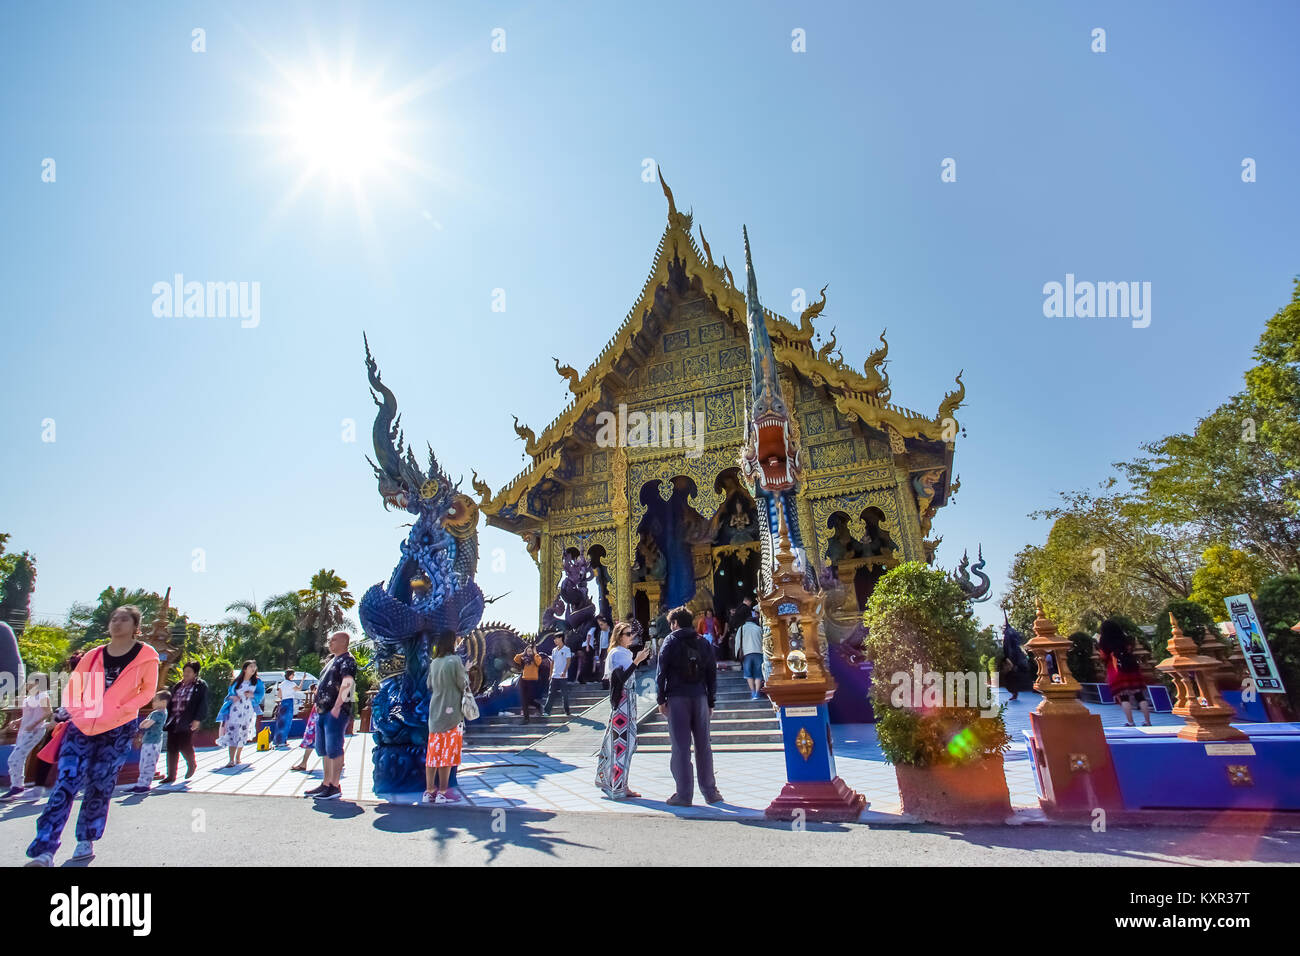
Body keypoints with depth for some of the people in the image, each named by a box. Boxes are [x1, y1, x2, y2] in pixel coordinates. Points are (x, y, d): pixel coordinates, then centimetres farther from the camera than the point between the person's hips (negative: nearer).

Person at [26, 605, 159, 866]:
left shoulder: (145, 656, -4)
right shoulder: (93, 656, 5)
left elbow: (148, 690, 1)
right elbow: (74, 687, 14)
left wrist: (122, 710, -11)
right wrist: (67, 710, -2)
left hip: (119, 730, -2)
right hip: (82, 725, 2)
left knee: (99, 786, 4)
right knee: (66, 781, -7)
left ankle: (86, 841, 20)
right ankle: (44, 850, -4)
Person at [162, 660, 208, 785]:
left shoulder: (201, 685, -1)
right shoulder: (178, 686, 17)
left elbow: (203, 704, -7)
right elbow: (170, 703, 20)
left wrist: (197, 719, -16)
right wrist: (167, 719, 12)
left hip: (187, 723, -6)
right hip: (173, 722, 6)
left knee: (185, 746, -8)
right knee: (171, 748, 4)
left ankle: (191, 765, 21)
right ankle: (171, 775, 14)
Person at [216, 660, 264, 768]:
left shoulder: (257, 682, 9)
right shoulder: (236, 682, 8)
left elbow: (261, 694, 3)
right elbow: (229, 693, 12)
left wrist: (252, 695, -15)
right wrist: (232, 697, -9)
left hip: (248, 711, 1)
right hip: (235, 709, -1)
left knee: (243, 734, 5)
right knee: (232, 733, -13)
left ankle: (237, 758, 19)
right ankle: (231, 761, -14)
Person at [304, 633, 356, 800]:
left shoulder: (347, 660, -8)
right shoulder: (333, 661, 22)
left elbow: (347, 683, -22)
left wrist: (337, 707, -28)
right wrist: (319, 703, 19)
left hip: (336, 712, -10)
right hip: (323, 711, 10)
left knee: (333, 749, -7)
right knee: (324, 750, 14)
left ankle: (335, 786, -3)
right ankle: (326, 784, 22)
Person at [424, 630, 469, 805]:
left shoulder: (434, 663, 5)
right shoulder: (455, 660, -13)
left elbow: (430, 686, 14)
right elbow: (463, 685, -9)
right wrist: (465, 673, 10)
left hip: (435, 712, 6)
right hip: (452, 712, -6)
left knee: (433, 751, 10)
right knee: (448, 752, 1)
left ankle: (429, 791, 15)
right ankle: (443, 792, 6)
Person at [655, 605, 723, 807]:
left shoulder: (671, 641, 0)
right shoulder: (704, 643, 11)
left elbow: (662, 672, -5)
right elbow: (712, 674, 11)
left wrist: (661, 700, 0)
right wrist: (711, 703, 15)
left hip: (677, 699, -3)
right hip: (700, 698, 4)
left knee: (681, 747, 1)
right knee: (703, 746, 10)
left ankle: (684, 794, 4)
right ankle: (710, 792, 16)